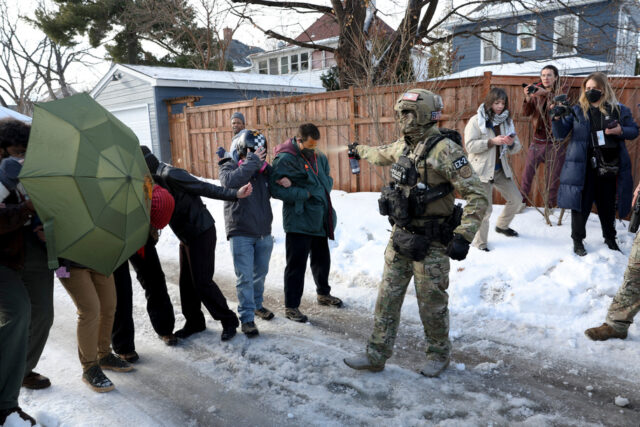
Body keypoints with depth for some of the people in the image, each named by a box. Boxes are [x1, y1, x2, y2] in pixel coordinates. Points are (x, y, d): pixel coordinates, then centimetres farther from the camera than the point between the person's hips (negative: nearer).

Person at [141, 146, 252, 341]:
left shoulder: (170, 175, -20)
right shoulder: (155, 179, 10)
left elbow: (204, 188, -23)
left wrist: (235, 194, -30)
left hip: (201, 233, -9)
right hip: (186, 236, 9)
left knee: (202, 282, -7)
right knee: (187, 282, 13)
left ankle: (229, 320, 8)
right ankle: (194, 322, 27)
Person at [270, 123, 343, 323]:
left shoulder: (319, 157, 8)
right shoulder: (285, 160, -15)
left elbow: (328, 179, 17)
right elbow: (276, 189, -22)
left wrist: (323, 190, -5)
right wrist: (305, 194, -20)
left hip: (320, 220, 8)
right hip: (299, 222, -7)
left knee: (322, 259, 21)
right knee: (296, 264, -1)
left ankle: (323, 294, 41)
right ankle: (291, 306, 13)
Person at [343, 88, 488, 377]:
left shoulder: (444, 150, -18)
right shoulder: (403, 146, 7)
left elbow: (477, 195, -20)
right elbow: (381, 155, 32)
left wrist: (463, 236, -27)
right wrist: (359, 149, 50)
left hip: (431, 243, -7)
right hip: (400, 236, 7)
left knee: (431, 302, 8)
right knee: (387, 297, 10)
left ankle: (438, 354, 32)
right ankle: (377, 354, 23)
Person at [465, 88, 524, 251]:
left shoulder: (506, 120, 9)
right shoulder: (476, 121, -8)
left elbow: (516, 148, 11)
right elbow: (470, 145, -17)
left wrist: (512, 143, -13)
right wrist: (492, 141, -24)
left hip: (501, 169, 6)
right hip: (482, 170, -6)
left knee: (516, 200, 13)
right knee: (485, 209, -4)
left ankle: (502, 226, 39)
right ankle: (479, 242, 13)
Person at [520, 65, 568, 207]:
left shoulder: (562, 90, -1)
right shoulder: (537, 91, 7)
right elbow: (526, 113, -3)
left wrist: (546, 93, -35)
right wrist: (528, 98, -22)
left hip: (555, 141, -3)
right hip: (538, 140, 3)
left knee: (552, 176, 1)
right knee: (527, 173, 3)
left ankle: (551, 205, 11)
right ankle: (520, 201, 15)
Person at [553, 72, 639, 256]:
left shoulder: (619, 110, 4)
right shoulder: (577, 111, 3)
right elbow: (560, 134, -1)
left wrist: (620, 131, -11)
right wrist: (558, 119, -21)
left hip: (609, 167, 2)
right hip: (583, 167, -1)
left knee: (607, 205, 15)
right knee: (581, 204, 1)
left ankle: (610, 239, 33)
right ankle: (578, 241, 16)